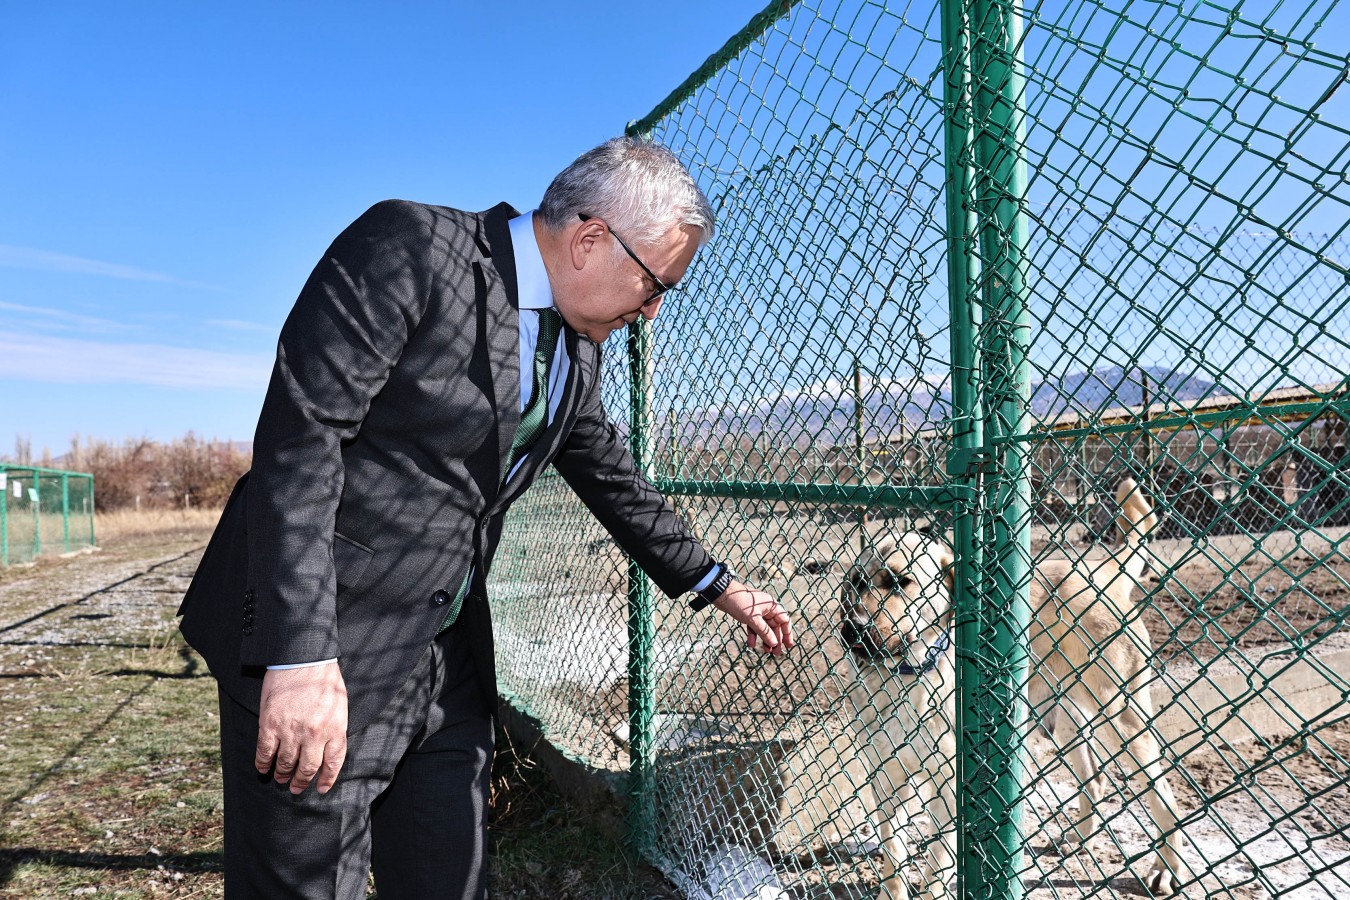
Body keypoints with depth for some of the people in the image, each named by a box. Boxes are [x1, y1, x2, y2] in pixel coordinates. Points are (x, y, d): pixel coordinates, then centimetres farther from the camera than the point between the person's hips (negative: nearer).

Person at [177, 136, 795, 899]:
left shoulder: (577, 352, 7)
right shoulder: (410, 247, -15)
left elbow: (614, 481, 19)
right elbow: (300, 432, -21)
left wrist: (717, 586, 21)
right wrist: (300, 657, -26)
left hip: (450, 663, 7)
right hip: (323, 652, -7)